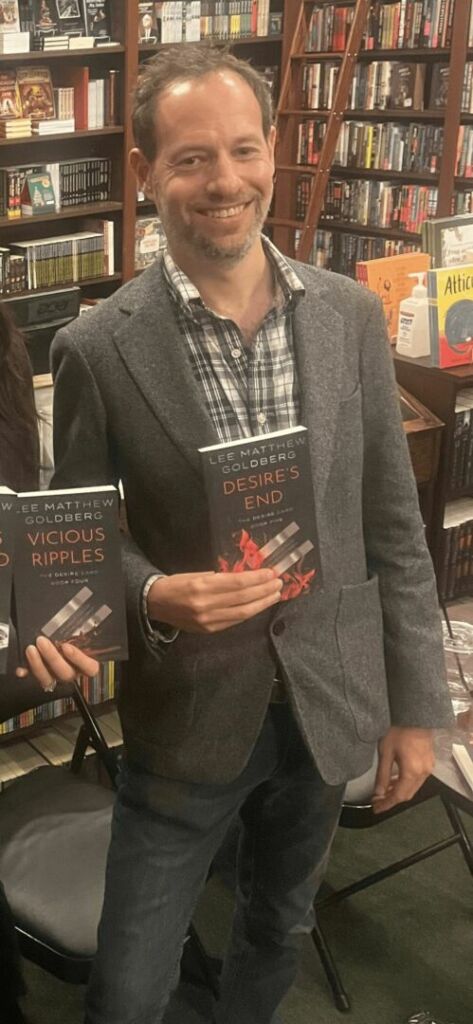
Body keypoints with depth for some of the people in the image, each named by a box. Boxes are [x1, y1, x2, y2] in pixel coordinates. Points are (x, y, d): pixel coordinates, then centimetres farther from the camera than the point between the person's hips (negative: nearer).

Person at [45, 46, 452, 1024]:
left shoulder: (352, 315, -5)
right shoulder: (97, 349, -14)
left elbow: (392, 527, 0)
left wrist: (415, 704, 2)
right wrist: (157, 598, -26)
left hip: (330, 704, 3)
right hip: (188, 718, -3)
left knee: (278, 933, 26)